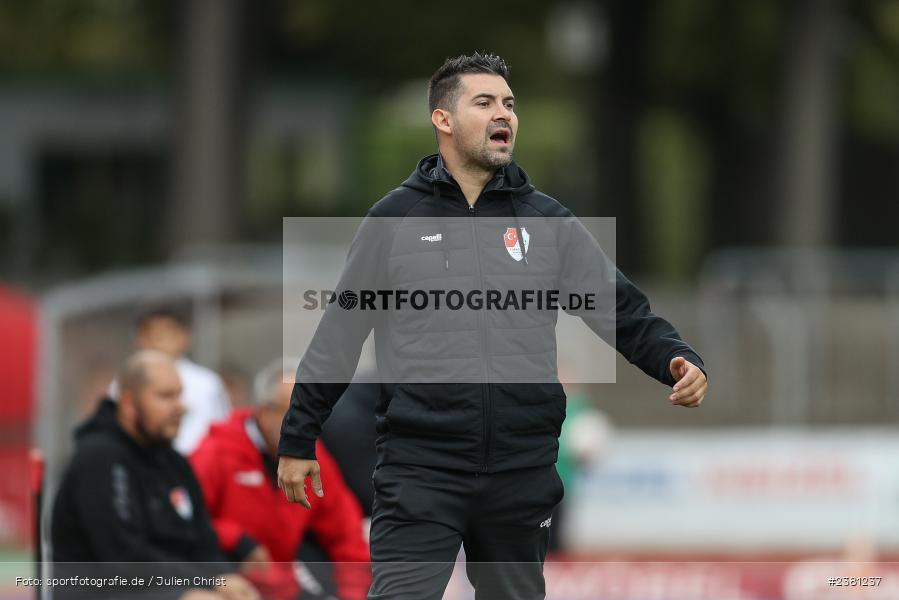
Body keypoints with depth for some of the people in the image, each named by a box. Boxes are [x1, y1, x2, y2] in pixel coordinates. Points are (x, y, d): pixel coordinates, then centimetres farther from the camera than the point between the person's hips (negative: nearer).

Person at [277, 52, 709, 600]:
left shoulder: (548, 221, 8)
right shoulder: (394, 220, 3)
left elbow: (622, 309, 4)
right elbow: (339, 336, 6)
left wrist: (679, 362, -15)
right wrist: (298, 441, 7)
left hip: (522, 471, 3)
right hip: (421, 468, -3)